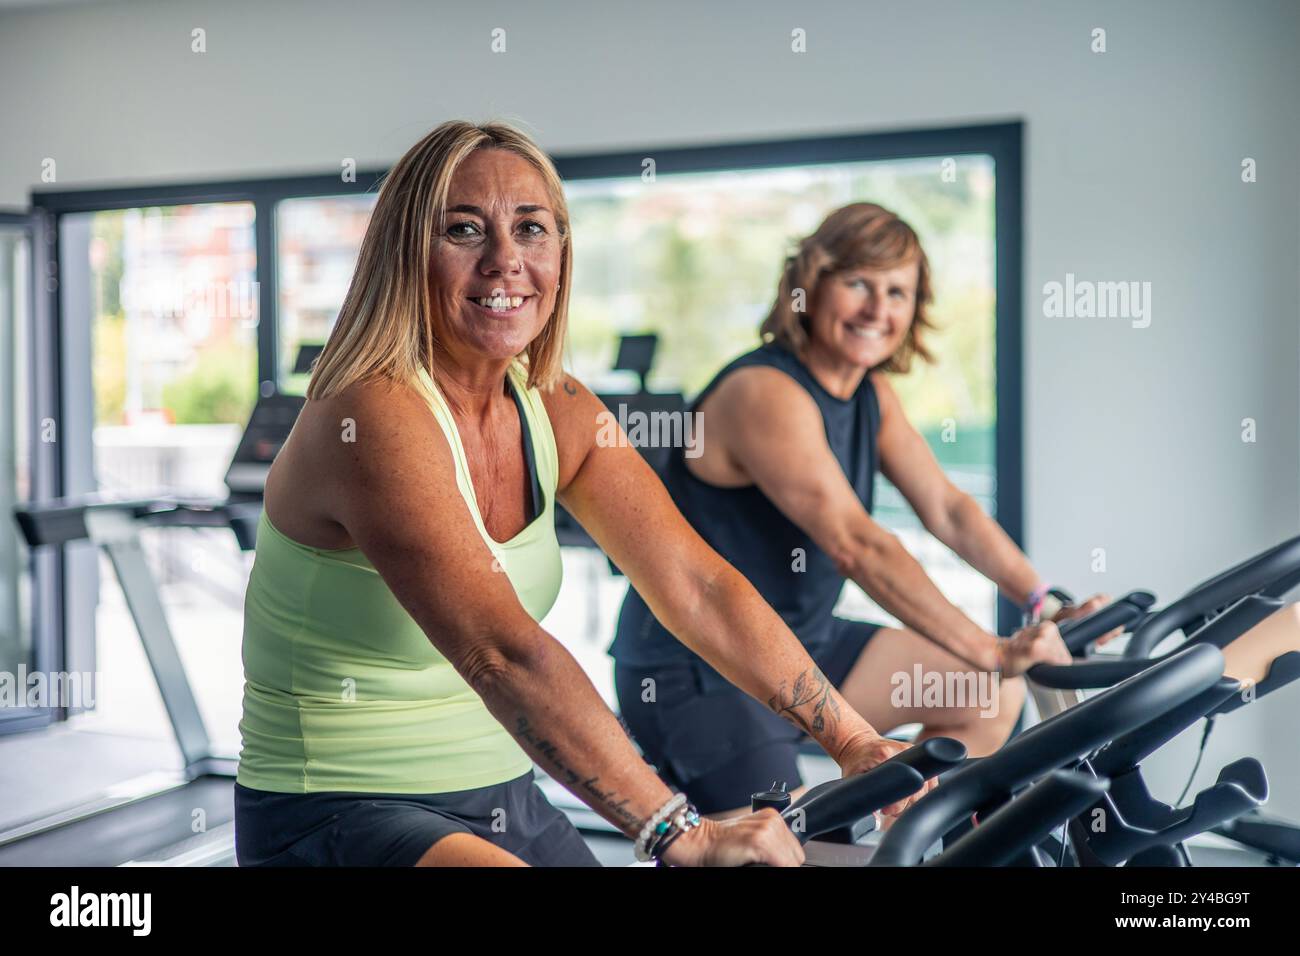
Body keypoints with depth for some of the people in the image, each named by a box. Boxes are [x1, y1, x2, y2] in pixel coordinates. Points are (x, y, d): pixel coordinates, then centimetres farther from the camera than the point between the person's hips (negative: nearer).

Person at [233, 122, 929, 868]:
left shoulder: (560, 414, 1)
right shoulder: (375, 421, -22)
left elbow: (698, 586, -1)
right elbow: (503, 653, -32)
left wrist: (855, 741, -6)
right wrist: (681, 833, -35)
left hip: (506, 803, 8)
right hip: (339, 821, -7)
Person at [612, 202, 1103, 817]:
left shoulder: (871, 393, 5)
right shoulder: (765, 393, -23)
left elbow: (947, 509, 0)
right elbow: (857, 546, -32)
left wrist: (1047, 605, -13)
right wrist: (994, 652, -34)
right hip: (698, 674, -9)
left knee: (988, 696, 4)